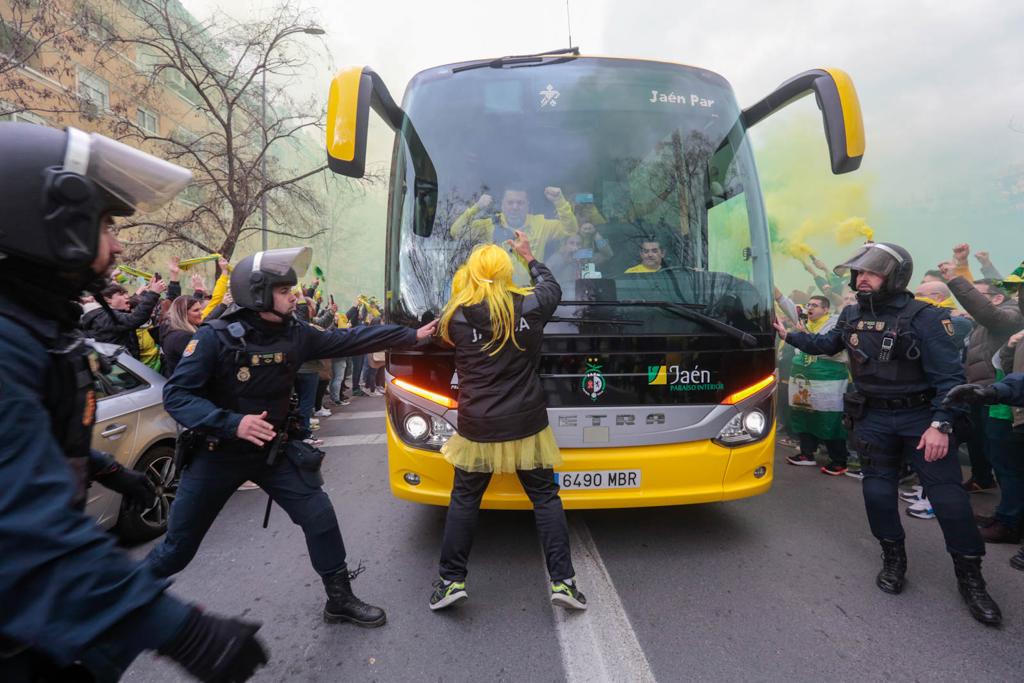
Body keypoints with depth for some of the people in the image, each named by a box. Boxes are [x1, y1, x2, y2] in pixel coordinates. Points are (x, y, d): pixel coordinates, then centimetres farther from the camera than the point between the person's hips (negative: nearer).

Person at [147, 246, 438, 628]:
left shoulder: (294, 334, -8)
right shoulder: (216, 337, -20)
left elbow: (350, 340, -5)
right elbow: (176, 395, -21)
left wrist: (412, 335, -5)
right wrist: (232, 423, -36)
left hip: (273, 451, 4)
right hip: (217, 454, -3)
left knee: (320, 517, 0)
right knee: (179, 547, 10)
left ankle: (340, 599, 18)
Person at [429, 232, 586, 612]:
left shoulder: (457, 315, -10)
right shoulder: (530, 306, -6)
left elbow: (446, 339, 11)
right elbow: (552, 287, 15)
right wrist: (529, 256, 30)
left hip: (477, 428, 0)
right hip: (526, 425, 1)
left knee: (464, 500, 16)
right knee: (545, 497, 14)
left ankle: (451, 580, 22)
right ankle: (562, 581, 17)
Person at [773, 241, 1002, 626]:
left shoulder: (924, 318, -13)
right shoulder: (852, 315, 2)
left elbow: (949, 377, -15)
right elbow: (826, 345, 22)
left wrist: (941, 424, -22)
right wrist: (789, 336, 13)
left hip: (921, 416, -4)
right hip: (873, 418, 4)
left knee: (947, 494, -2)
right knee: (877, 491, 6)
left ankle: (970, 577, 17)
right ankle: (893, 559, 26)